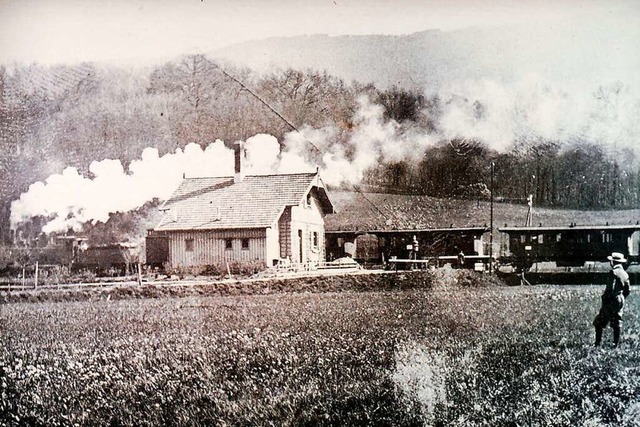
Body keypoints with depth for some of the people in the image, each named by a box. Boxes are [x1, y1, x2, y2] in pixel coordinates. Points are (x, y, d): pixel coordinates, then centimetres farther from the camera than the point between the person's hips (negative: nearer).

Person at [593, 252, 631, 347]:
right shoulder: (625, 274, 9)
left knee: (599, 322, 2)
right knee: (617, 323, 11)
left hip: (611, 301, -7)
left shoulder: (614, 272, -15)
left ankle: (598, 343, 1)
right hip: (620, 302, 7)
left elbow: (610, 288, -21)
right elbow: (628, 290, 12)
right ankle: (616, 344, 11)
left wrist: (606, 298, -13)